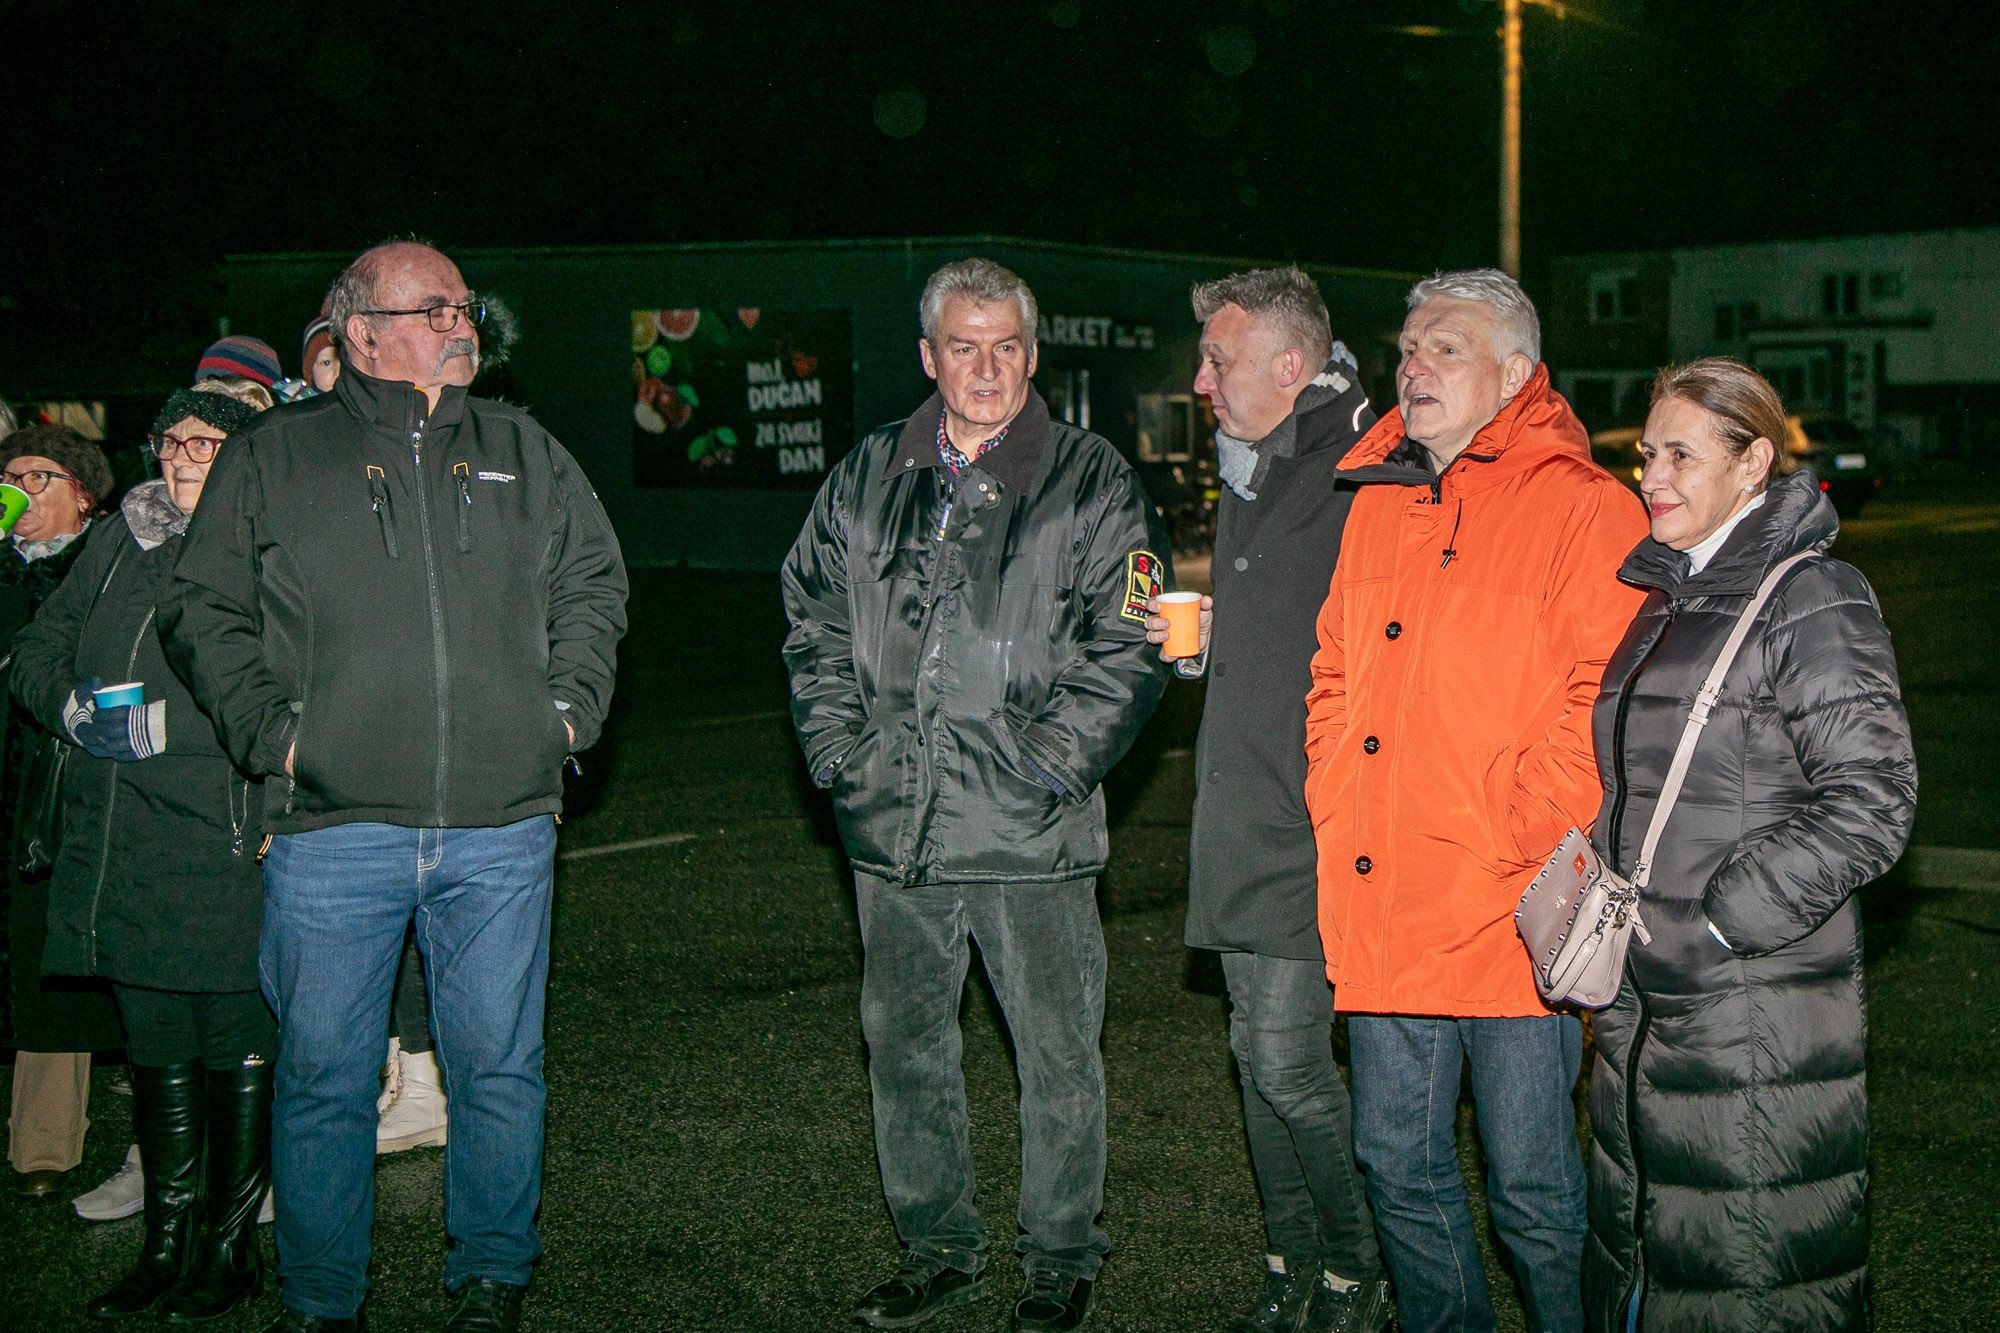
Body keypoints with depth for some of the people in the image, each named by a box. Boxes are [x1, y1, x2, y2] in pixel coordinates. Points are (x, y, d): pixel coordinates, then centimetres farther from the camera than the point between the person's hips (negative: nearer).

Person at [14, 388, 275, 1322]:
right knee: (156, 1042, 12)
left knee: (236, 1043, 2)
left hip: (229, 834, -5)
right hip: (123, 841, 6)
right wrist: (73, 706, 3)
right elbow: (40, 647, 21)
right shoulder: (121, 538, 15)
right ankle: (166, 1242, 23)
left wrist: (155, 724, -14)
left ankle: (230, 1245, 15)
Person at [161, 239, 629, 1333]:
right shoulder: (271, 458, 6)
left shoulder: (523, 453, 12)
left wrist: (569, 705, 7)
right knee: (325, 1075, 5)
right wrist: (270, 730, -5)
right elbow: (203, 611, 7)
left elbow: (592, 580, 20)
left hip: (501, 828, 2)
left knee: (499, 1067, 8)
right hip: (332, 827, -1)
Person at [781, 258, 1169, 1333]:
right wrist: (841, 751, 2)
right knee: (903, 1046, 14)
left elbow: (1127, 648, -6)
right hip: (892, 833, 4)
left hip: (1030, 837, -4)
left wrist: (1045, 762, -13)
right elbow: (814, 619, 14)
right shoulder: (869, 477, 9)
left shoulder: (1092, 482, -2)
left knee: (1057, 1056, 5)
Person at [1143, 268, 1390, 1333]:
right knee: (1257, 1049, 13)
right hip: (1242, 816, 9)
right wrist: (1198, 636, 10)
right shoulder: (1251, 474, 16)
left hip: (1313, 823, -9)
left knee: (1288, 1059, -7)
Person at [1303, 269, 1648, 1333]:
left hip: (1508, 917, -6)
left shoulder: (1583, 509, -6)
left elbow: (1603, 705, -12)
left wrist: (1530, 852, -18)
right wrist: (1333, 818, 8)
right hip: (1378, 912, 6)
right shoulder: (1374, 505, 14)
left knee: (1533, 1190, 4)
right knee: (1399, 1166, 16)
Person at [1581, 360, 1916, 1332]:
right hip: (1642, 1003, 8)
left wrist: (1717, 922, -18)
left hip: (1759, 1016, -8)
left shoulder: (1811, 600, -11)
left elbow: (1869, 803, -18)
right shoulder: (1665, 601, 14)